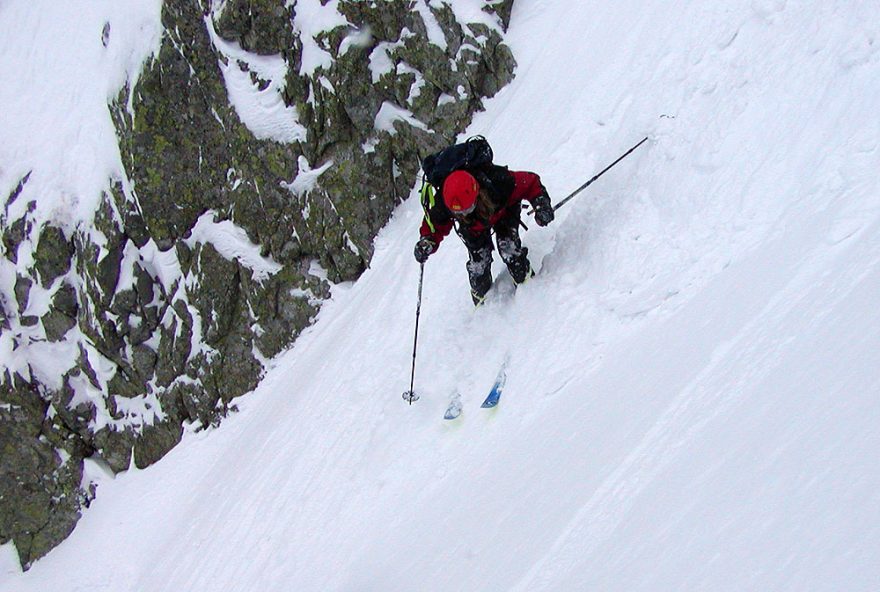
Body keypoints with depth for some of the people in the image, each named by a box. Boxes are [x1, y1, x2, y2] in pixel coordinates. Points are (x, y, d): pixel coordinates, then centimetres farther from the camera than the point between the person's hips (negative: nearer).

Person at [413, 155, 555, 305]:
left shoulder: (497, 182, -46)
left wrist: (541, 203, -44)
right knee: (478, 260, -6)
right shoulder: (442, 204, -39)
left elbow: (530, 183, -30)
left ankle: (526, 281, 9)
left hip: (504, 210, -1)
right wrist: (427, 241, -35)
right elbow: (435, 225, -16)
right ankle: (482, 297, 24)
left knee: (508, 248, -20)